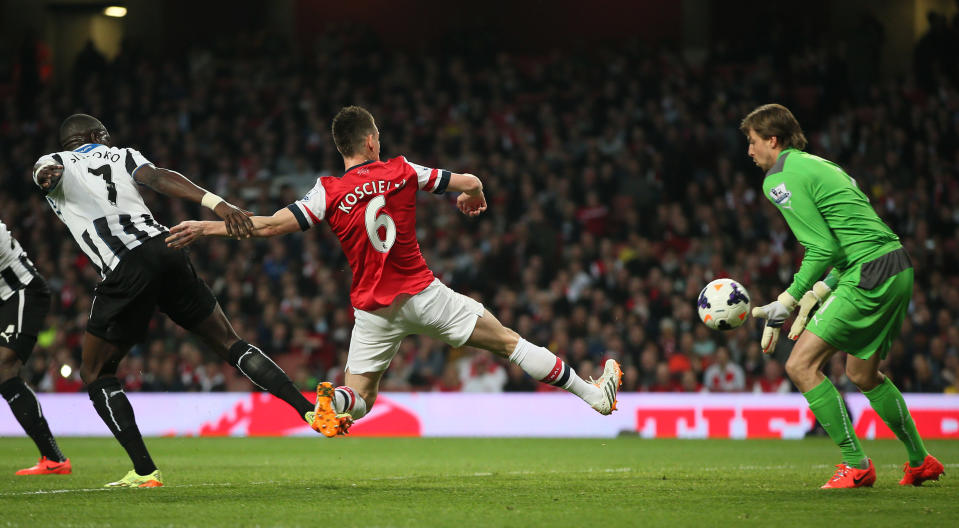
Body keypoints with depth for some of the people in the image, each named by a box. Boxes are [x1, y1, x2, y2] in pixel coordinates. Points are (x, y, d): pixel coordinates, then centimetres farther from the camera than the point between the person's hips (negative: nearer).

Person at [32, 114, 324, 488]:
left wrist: (47, 176, -27)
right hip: (165, 250, 4)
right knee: (229, 344, 19)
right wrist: (219, 205, -10)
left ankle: (144, 471, 3)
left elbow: (47, 170, -5)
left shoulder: (52, 164, 21)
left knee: (95, 373, 13)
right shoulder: (121, 156, 23)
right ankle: (307, 409, 10)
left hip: (124, 271, -4)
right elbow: (158, 178, 3)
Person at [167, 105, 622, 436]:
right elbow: (470, 183, 4)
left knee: (358, 397, 10)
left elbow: (269, 226, -14)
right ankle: (592, 394, 12)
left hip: (374, 309, 0)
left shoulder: (330, 193, -6)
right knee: (508, 342, 9)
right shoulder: (401, 172, -3)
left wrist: (206, 227, -7)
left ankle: (329, 403, -26)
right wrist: (473, 196, 29)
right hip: (423, 293, 0)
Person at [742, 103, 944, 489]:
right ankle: (921, 463, 32)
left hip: (870, 278, -10)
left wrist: (787, 302, -9)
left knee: (801, 365, -7)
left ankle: (856, 466, -7)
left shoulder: (780, 180, -7)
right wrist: (817, 293, 20)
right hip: (897, 269, 10)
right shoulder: (818, 165, 22)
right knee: (863, 374, 23)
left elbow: (824, 248, -15)